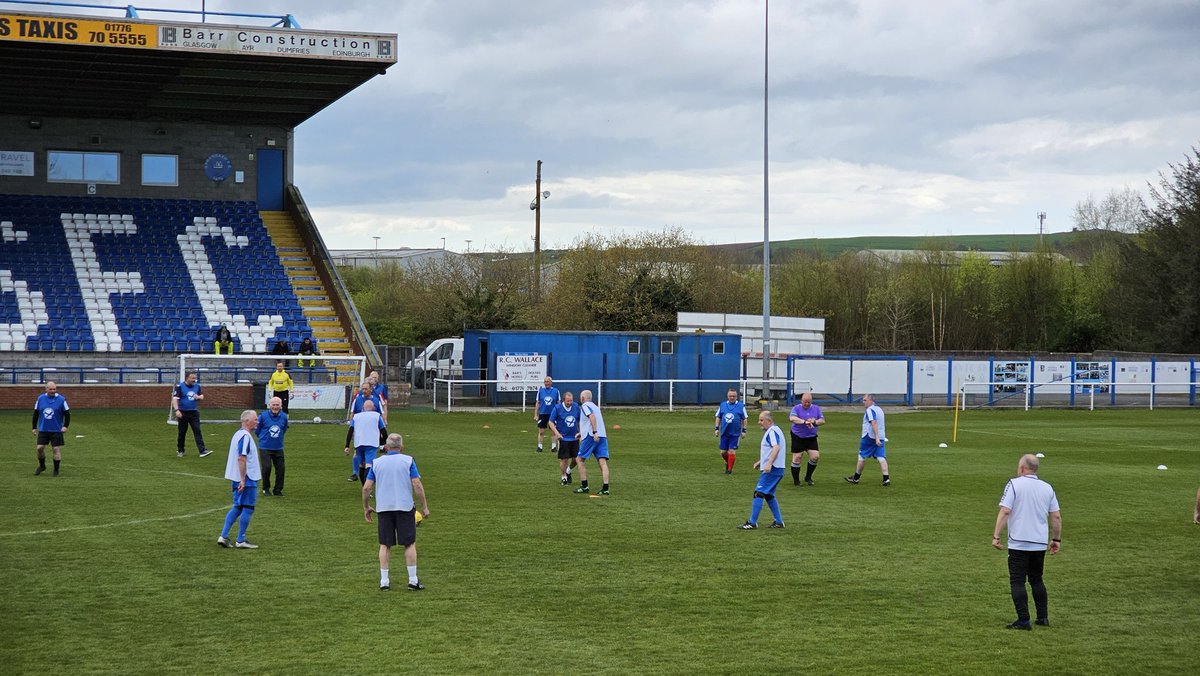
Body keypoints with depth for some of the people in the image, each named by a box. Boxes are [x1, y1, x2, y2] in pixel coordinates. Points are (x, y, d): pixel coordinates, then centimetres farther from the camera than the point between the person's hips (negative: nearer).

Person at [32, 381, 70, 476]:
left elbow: (67, 414, -2)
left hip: (56, 430, -2)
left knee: (56, 449, -2)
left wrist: (65, 426, -12)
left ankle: (56, 470, 9)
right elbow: (36, 413, 10)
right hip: (43, 429, 2)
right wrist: (34, 427, 10)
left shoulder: (61, 399, -7)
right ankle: (41, 466, 22)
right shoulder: (40, 398, 1)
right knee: (40, 448, -1)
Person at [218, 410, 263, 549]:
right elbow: (241, 459, -23)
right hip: (246, 479, -10)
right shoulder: (245, 436, -17)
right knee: (248, 509, -1)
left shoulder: (238, 434, 14)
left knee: (237, 508, 14)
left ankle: (223, 536, 10)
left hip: (238, 479, 10)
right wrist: (243, 480, -24)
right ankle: (241, 541, 4)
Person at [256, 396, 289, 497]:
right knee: (267, 467, -11)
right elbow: (257, 429, 3)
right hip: (265, 447, -3)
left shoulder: (284, 417, -1)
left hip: (278, 448, 3)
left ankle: (278, 489, 15)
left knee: (280, 468, 1)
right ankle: (266, 488, 9)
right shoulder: (263, 416, -11)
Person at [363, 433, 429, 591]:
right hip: (405, 507, -2)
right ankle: (413, 580, 4)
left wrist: (366, 507, 14)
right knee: (409, 544, 5)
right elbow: (417, 485, -8)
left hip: (383, 508, 2)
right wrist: (424, 506, -1)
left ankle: (384, 581, 6)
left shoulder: (377, 463, 5)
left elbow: (366, 487, 1)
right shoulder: (408, 461, -1)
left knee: (385, 545, 8)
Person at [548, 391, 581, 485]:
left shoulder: (576, 407, -1)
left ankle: (568, 471, 35)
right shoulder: (557, 408, -10)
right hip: (563, 438, -3)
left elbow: (580, 420, 12)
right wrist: (557, 433, -17)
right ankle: (564, 477, 16)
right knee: (564, 459, -1)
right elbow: (551, 422, -5)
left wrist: (580, 432, 3)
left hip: (574, 437, 4)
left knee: (576, 458, 6)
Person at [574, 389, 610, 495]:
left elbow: (592, 416, -19)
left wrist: (595, 432, -27)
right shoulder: (595, 406, 25)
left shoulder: (584, 406, 0)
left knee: (579, 459, 5)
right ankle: (605, 488, -12)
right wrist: (582, 433, 45)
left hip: (591, 437, -7)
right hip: (602, 436, 7)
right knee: (602, 462, -2)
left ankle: (584, 486, 3)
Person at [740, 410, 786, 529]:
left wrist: (769, 464, -35)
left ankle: (752, 523, -10)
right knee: (769, 495, 17)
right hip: (776, 469, 11)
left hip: (772, 470, -11)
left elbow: (776, 448, -27)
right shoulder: (772, 431, 20)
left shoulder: (772, 431, -13)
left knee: (759, 493, -10)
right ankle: (779, 521, 19)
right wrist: (760, 462, 31)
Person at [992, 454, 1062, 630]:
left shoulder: (1014, 484, -7)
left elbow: (1005, 512, -15)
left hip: (1018, 544, -5)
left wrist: (996, 536, -12)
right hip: (1040, 543, 5)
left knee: (1017, 582, 0)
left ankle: (1024, 620, -4)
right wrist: (1056, 539, 18)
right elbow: (1056, 517, 7)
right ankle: (1043, 617, 19)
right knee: (1037, 580, 19)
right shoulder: (1047, 488, 7)